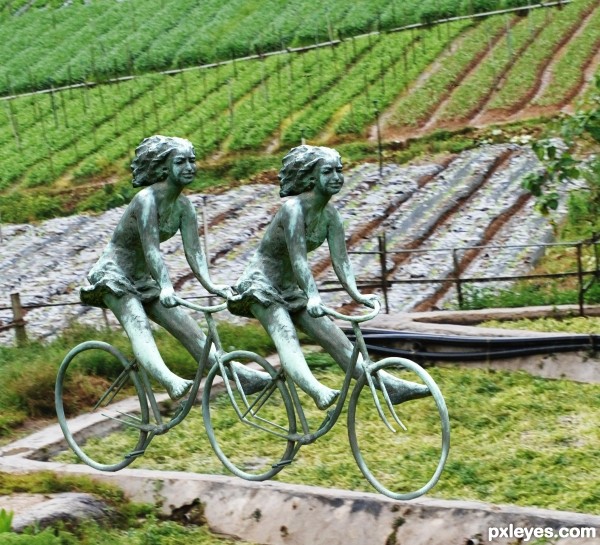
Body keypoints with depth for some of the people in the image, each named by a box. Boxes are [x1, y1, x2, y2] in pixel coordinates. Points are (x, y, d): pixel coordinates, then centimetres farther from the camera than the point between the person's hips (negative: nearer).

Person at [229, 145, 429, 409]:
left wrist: (356, 294, -20)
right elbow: (298, 259, -31)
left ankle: (392, 386, -8)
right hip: (260, 282, -8)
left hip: (288, 288, 8)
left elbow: (340, 259, -5)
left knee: (335, 338, -2)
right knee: (285, 333, -31)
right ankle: (317, 391, -56)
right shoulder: (294, 208, -22)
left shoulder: (330, 215, 1)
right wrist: (312, 296, -42)